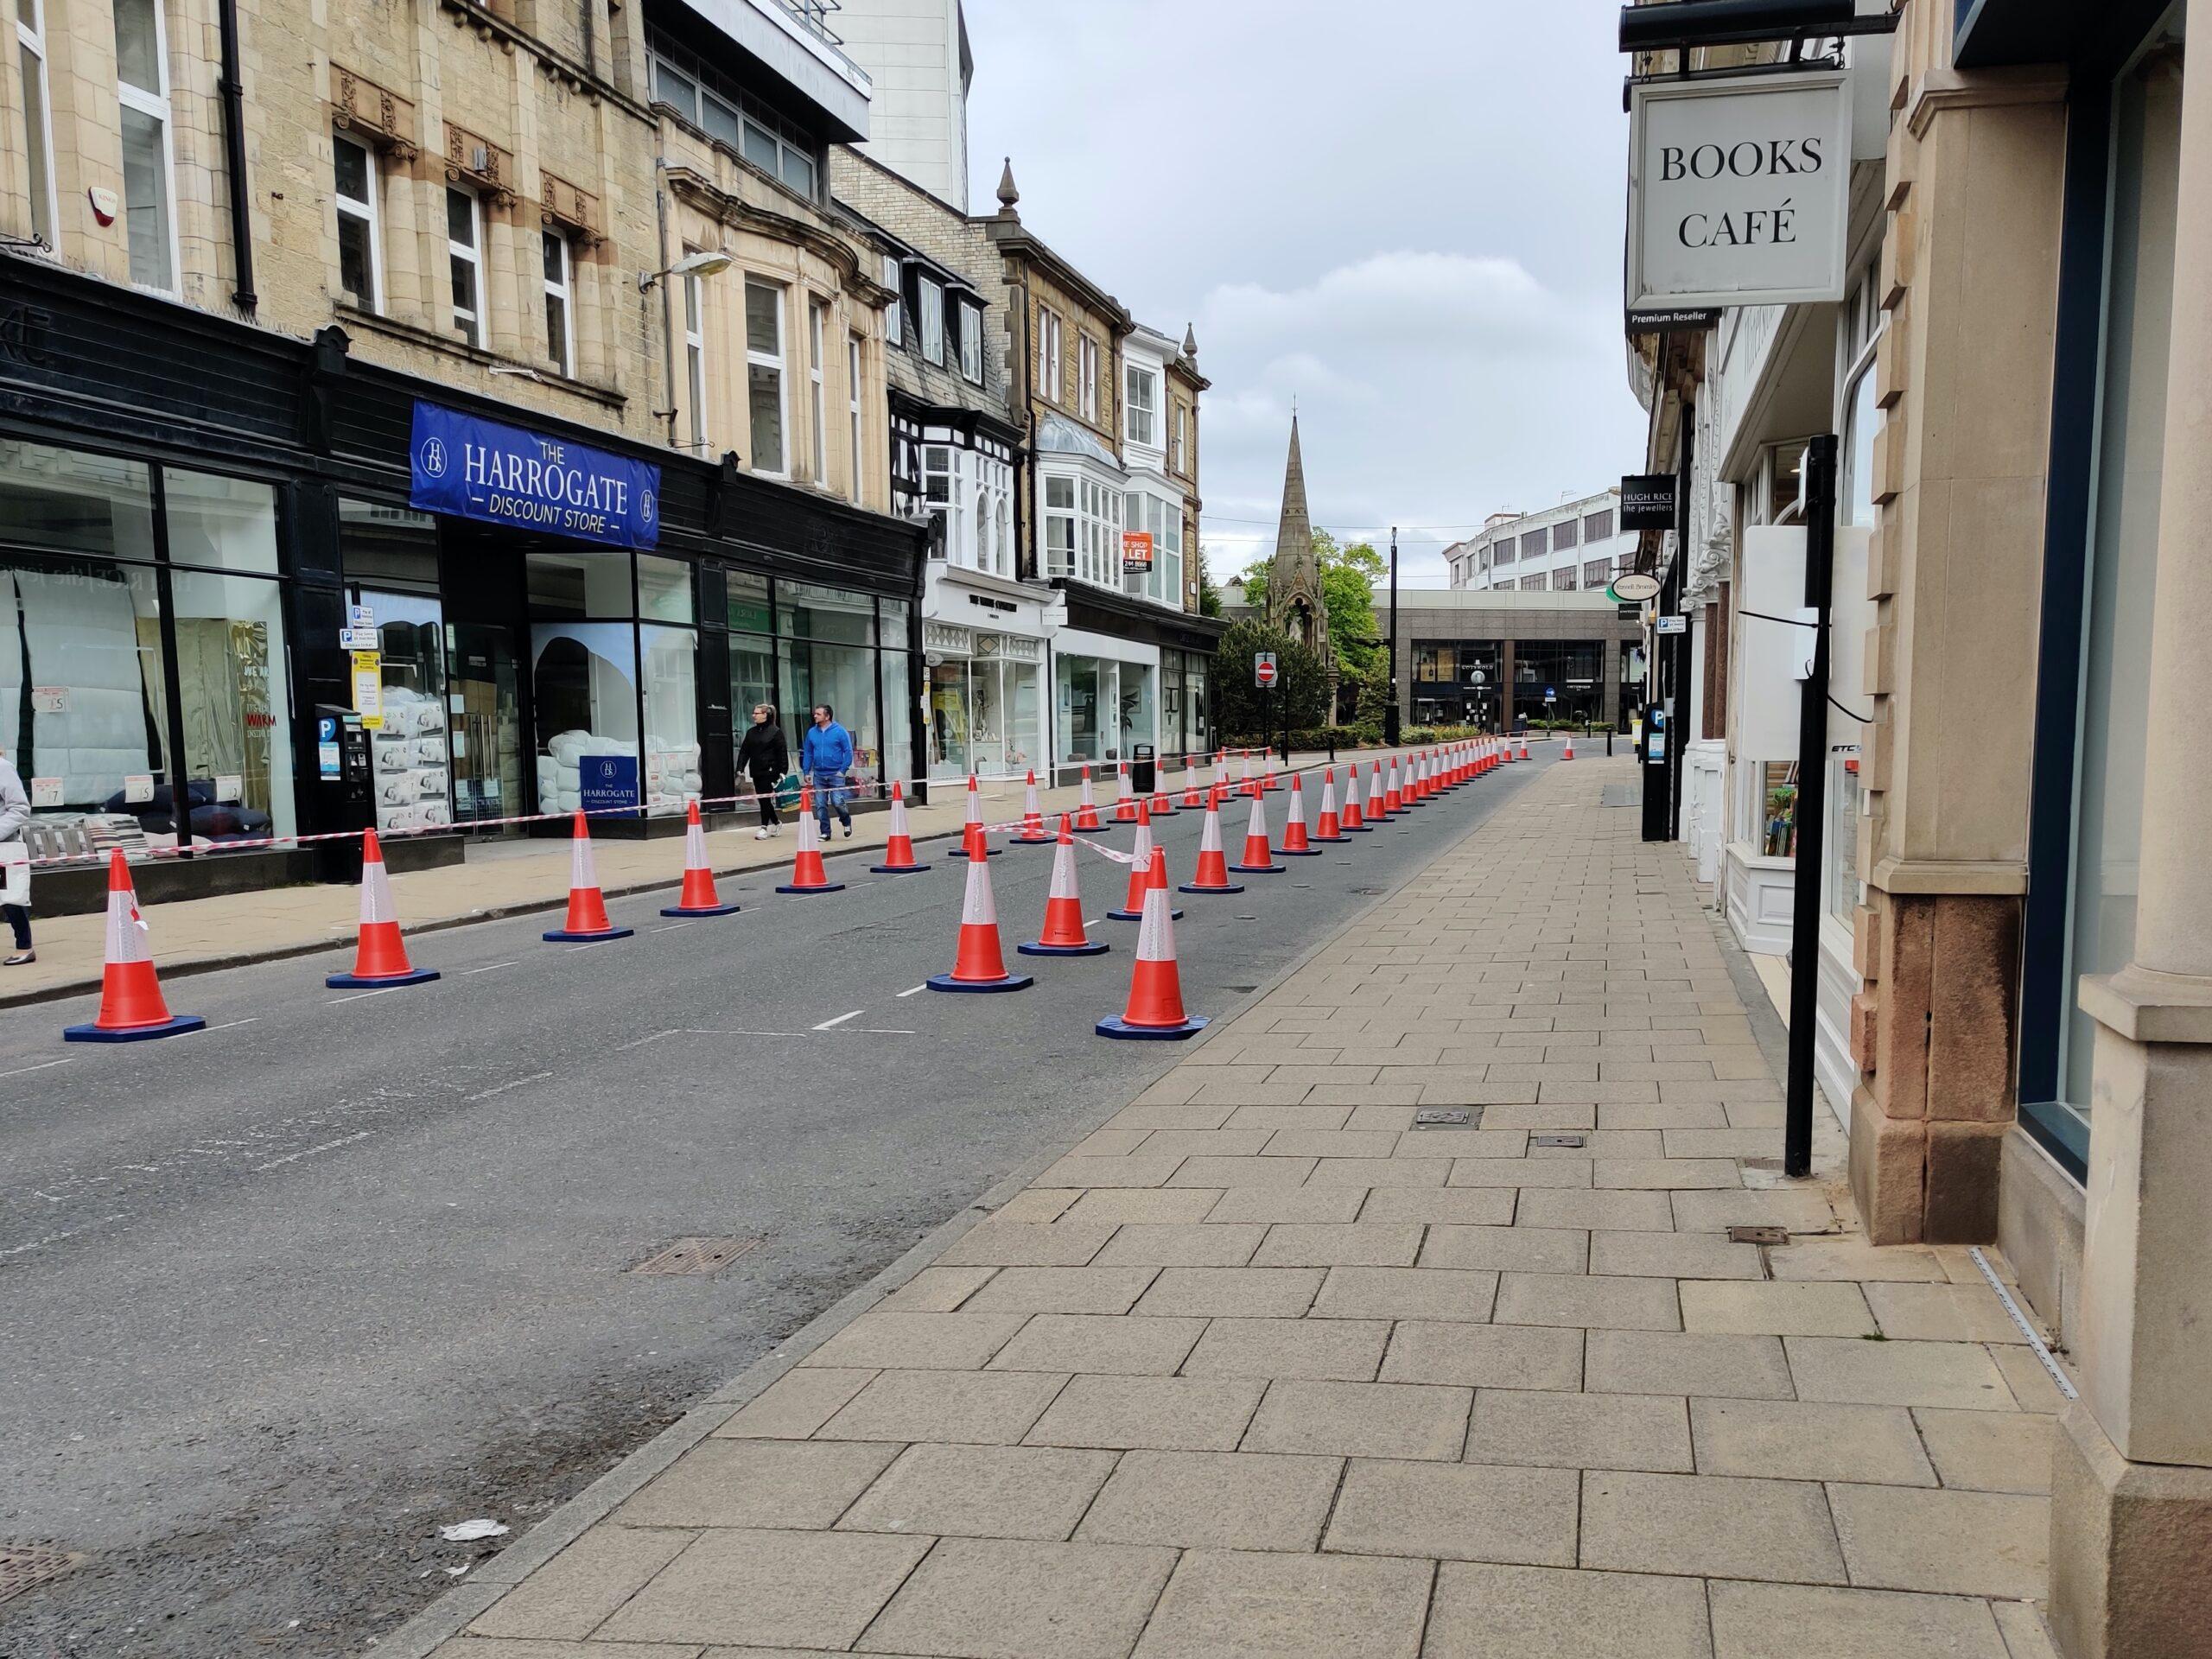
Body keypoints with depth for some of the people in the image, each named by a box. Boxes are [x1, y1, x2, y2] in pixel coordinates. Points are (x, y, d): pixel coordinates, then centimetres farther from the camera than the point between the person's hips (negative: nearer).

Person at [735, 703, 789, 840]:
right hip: (756, 772, 6)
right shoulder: (751, 732, 11)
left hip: (769, 771, -6)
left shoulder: (775, 731, -6)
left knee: (765, 798, -7)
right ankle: (776, 823, 26)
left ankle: (764, 827, -1)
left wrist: (782, 771, -13)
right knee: (762, 799, 9)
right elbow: (744, 751, 13)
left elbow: (782, 752, -8)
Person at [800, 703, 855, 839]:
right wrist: (807, 772, 6)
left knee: (838, 802, -9)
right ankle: (825, 832, 15)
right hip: (818, 775, 4)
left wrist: (843, 770, -11)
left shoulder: (839, 731, -5)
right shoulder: (812, 732, 6)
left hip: (836, 774, -4)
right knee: (820, 805, 5)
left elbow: (848, 751, -5)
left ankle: (847, 823, 19)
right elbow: (807, 753, 11)